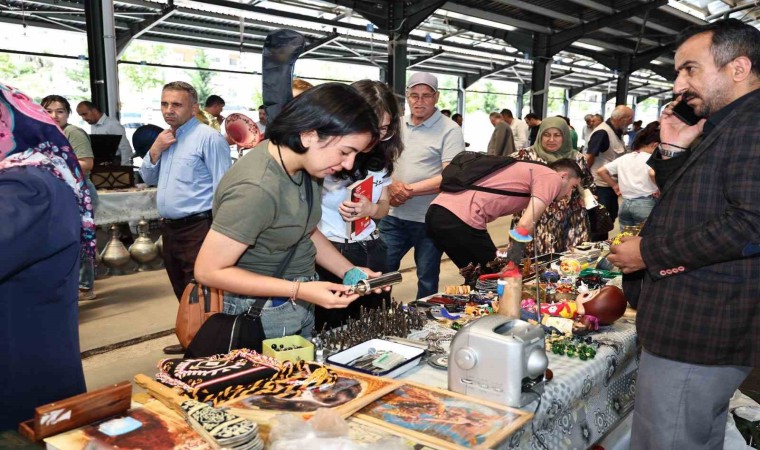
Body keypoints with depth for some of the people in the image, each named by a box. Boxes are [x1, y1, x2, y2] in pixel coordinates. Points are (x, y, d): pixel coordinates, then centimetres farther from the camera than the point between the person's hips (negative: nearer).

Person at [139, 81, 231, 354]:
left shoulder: (208, 138, -12)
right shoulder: (166, 138, 14)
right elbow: (149, 179, 17)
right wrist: (155, 150, 0)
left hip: (197, 228, -9)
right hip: (170, 227, 9)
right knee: (182, 291, 19)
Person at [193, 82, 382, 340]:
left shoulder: (300, 164, -6)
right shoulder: (257, 188, -30)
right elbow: (209, 271, -25)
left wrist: (350, 272, -4)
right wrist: (300, 290, -27)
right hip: (265, 316, -8)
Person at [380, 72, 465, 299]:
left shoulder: (449, 130, -9)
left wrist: (410, 190, -18)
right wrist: (392, 185, -9)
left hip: (429, 219, -4)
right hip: (393, 215, 5)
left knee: (427, 278, 11)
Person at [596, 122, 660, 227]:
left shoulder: (624, 158, 11)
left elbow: (601, 171, 10)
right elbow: (653, 173, -30)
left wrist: (615, 186, 14)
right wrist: (660, 189, -15)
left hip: (625, 204, 6)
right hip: (645, 204, -6)